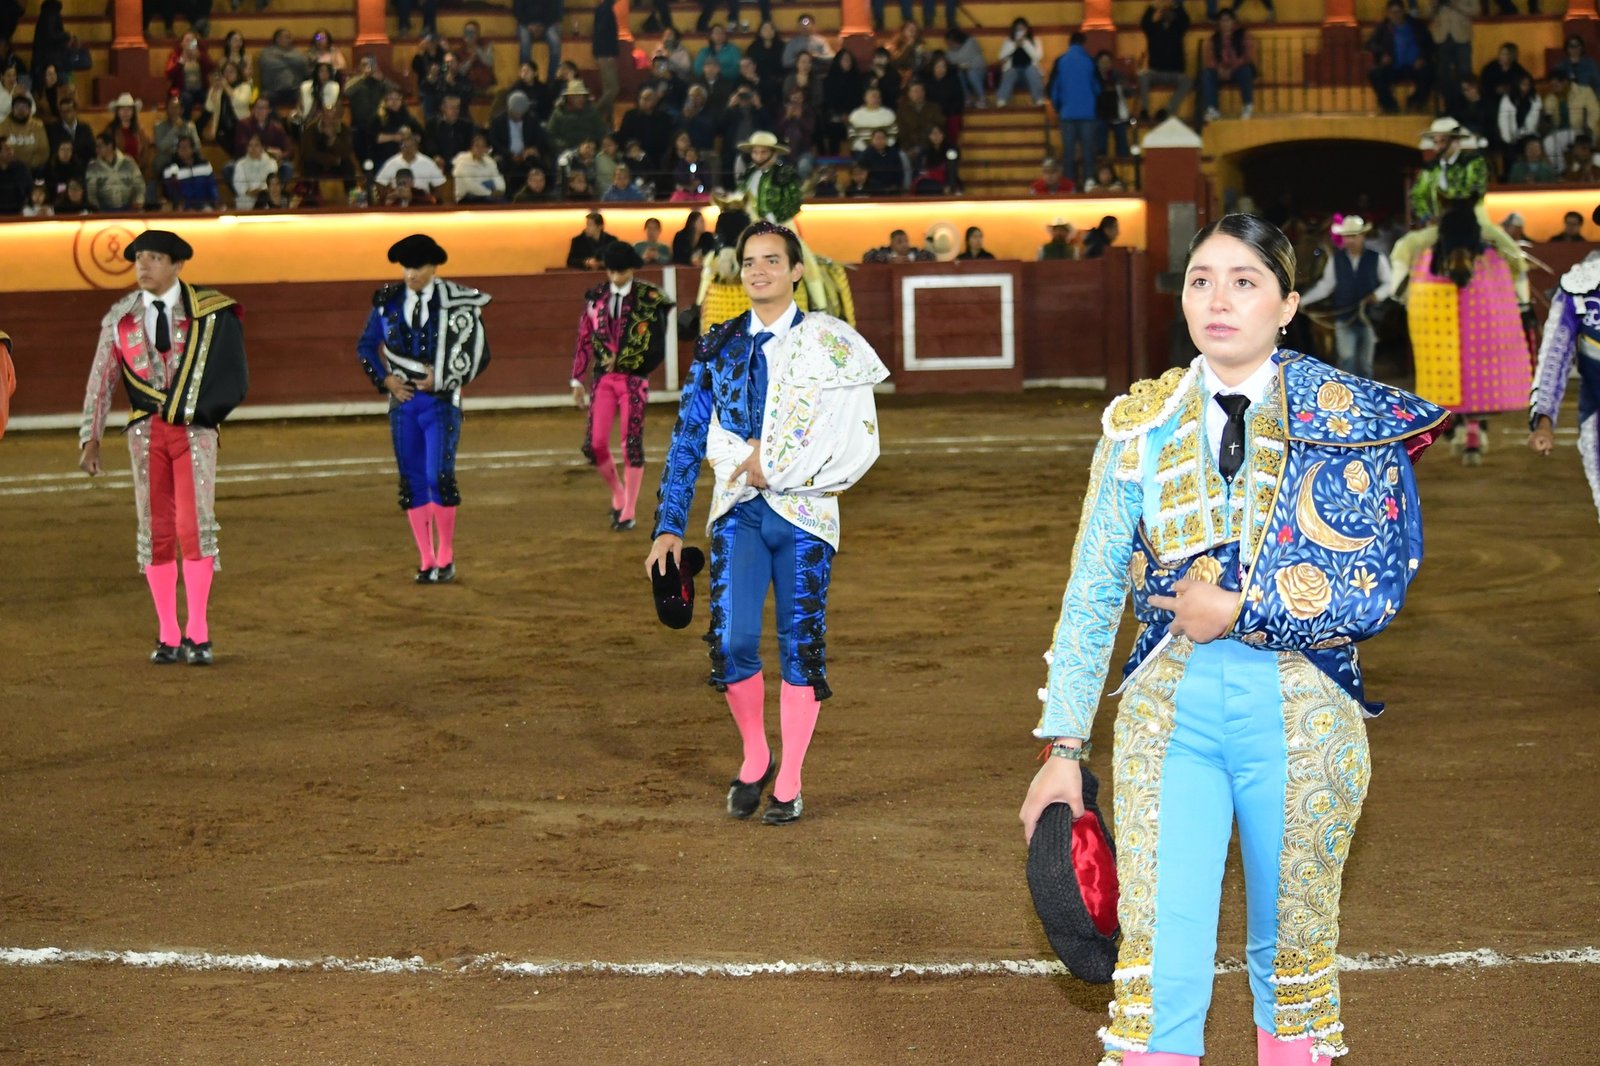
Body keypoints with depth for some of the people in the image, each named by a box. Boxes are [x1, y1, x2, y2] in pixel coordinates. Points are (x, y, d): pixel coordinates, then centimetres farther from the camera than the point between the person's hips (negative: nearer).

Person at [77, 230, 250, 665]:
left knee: (194, 526, -9)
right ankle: (168, 636, 11)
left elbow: (231, 376, -1)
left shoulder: (209, 311, -2)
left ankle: (197, 634, -1)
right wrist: (90, 439, 0)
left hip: (194, 430, -2)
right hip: (145, 432, 2)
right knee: (155, 530, 3)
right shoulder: (120, 317, 5)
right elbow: (101, 381, 5)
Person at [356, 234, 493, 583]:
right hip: (402, 403, 4)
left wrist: (441, 380, -7)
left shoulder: (457, 302, -6)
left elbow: (479, 355, -1)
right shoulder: (388, 301, 3)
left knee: (439, 477, -10)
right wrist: (385, 379, 1)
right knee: (412, 481, 5)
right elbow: (366, 346, 15)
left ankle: (446, 558, 5)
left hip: (441, 402, -4)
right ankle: (426, 561, 14)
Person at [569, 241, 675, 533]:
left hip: (634, 379, -3)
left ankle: (628, 513, 8)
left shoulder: (648, 298, -5)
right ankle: (618, 495, 23)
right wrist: (578, 380, 8)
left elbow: (656, 347, -6)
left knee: (632, 445, -1)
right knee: (593, 445, -3)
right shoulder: (596, 298, 5)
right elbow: (585, 341, 9)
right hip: (603, 378, 3)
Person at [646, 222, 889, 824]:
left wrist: (773, 465, -11)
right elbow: (687, 444, 6)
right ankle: (754, 758, 14)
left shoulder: (828, 344, 0)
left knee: (800, 645, 3)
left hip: (804, 512, -1)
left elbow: (854, 442, -7)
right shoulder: (718, 348, 7)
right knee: (731, 642, -12)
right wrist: (669, 528, -1)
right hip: (739, 511, 1)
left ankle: (789, 783, 16)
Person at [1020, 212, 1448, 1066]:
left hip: (1300, 714, -1)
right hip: (1168, 707, 1)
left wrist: (1239, 610, -14)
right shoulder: (1141, 425, 2)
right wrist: (1064, 747, 2)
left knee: (1292, 952, 13)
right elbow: (1092, 595, 4)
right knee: (1158, 956, -4)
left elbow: (1377, 592, -10)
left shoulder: (1354, 421, -4)